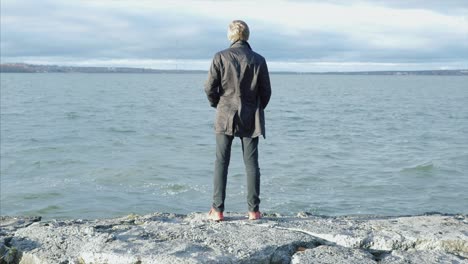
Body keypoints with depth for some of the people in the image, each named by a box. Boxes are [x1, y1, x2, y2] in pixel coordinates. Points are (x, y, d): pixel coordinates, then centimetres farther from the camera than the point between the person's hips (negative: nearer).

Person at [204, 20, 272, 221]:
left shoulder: (221, 57, -6)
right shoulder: (258, 60, -1)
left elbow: (210, 87, -6)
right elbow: (266, 92, 3)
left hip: (225, 117, -1)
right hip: (250, 120, 1)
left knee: (221, 163, 4)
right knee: (251, 164, 7)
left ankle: (217, 210, 2)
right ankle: (253, 210, 8)